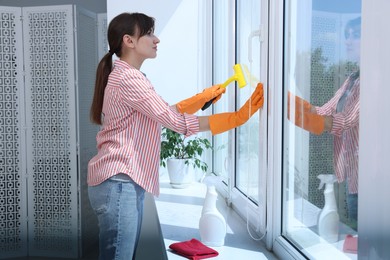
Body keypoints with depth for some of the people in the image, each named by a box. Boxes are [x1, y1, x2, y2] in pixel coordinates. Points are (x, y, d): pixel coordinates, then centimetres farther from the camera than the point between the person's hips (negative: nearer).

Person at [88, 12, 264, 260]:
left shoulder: (128, 77, 19)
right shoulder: (127, 78, -15)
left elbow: (163, 113, 19)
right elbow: (177, 122, -19)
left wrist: (202, 98, 12)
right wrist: (237, 117, -17)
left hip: (128, 182, 10)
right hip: (118, 183, -10)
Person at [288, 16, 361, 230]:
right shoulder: (354, 78, 11)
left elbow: (344, 122, -24)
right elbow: (323, 112, 7)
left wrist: (287, 109, -27)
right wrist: (285, 96, -5)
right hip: (350, 174, 8)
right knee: (355, 231, 19)